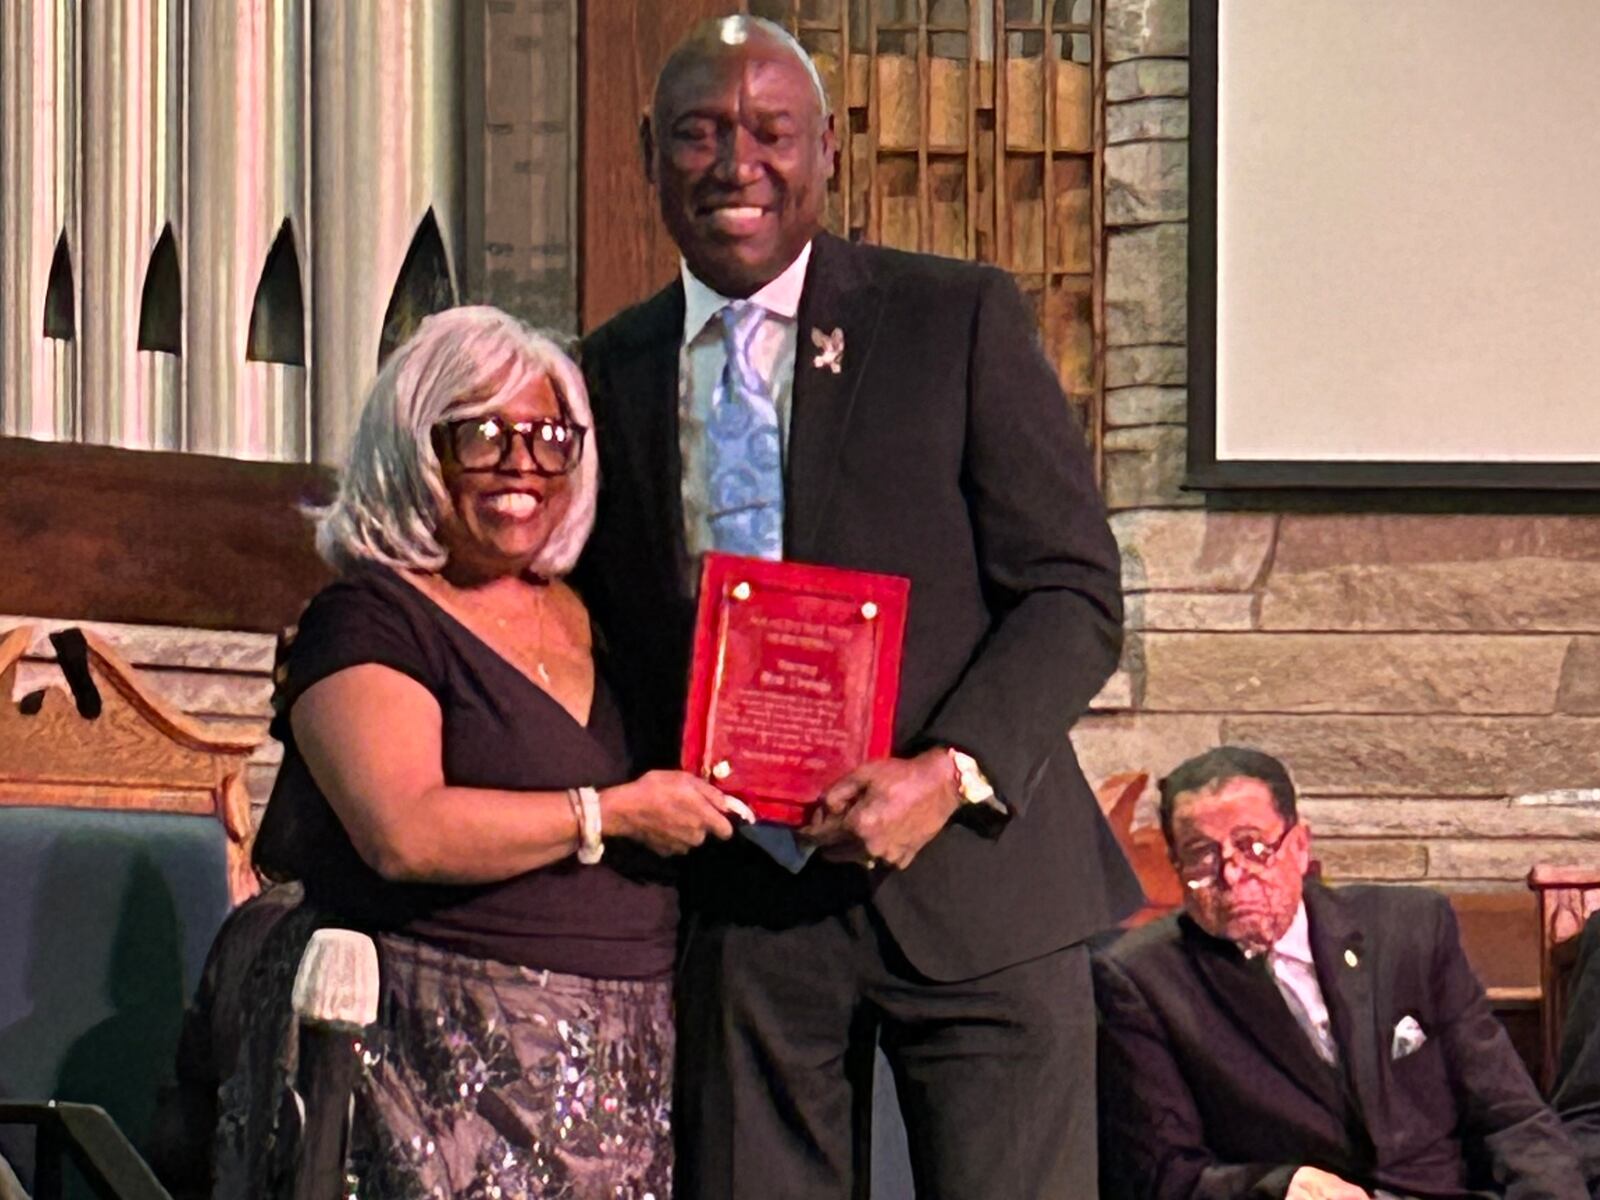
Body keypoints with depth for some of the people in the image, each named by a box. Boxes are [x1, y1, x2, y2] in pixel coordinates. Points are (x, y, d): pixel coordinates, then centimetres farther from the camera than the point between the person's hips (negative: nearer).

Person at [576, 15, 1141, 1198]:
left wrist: (950, 773, -17)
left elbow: (1077, 590, -3)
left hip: (975, 886, -3)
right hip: (740, 912, 3)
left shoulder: (961, 319, 1)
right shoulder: (609, 376, 11)